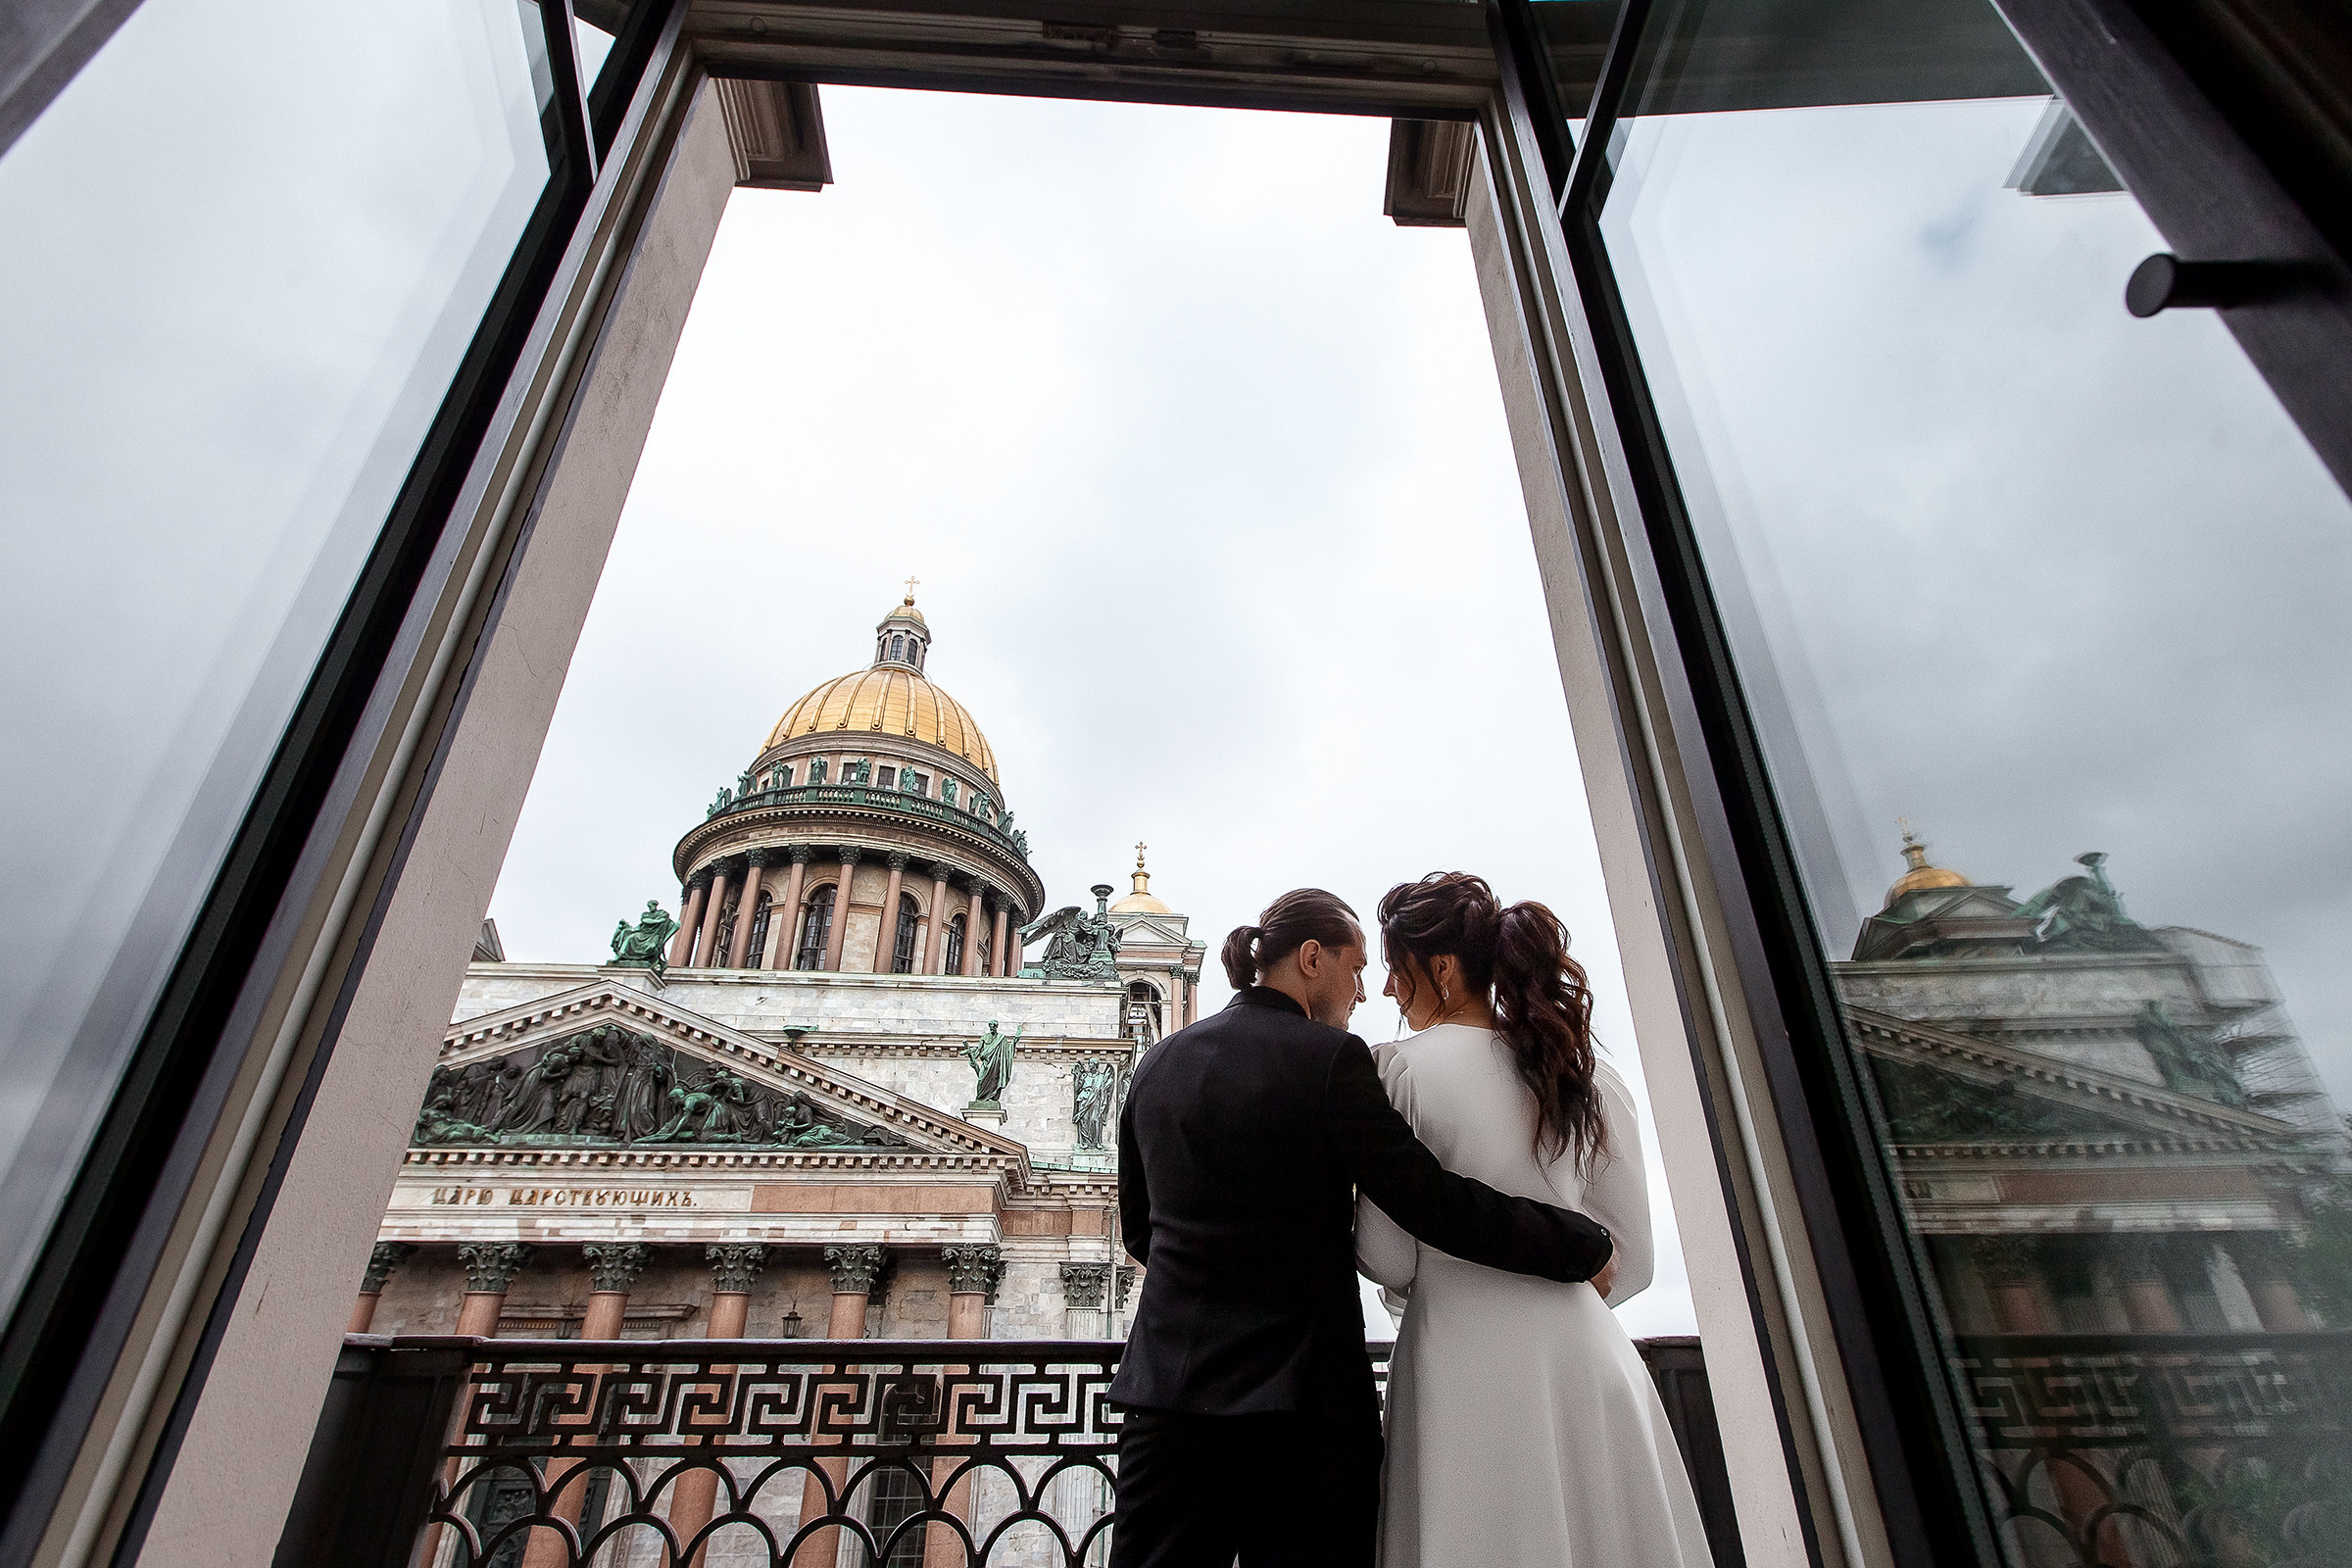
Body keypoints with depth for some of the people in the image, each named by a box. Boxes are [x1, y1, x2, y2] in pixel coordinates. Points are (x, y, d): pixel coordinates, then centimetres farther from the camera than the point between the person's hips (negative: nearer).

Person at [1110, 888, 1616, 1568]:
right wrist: (1589, 1248, -2)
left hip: (1166, 1391, 5)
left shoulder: (1158, 1063, 7)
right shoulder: (1328, 1057, -11)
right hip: (1303, 1393, -5)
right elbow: (1435, 1203, -14)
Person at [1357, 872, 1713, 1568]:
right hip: (1589, 1362, 5)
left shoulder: (1403, 1065, -8)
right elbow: (1628, 1260, 8)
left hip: (1468, 1364, -4)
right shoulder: (1588, 1072, 5)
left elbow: (1387, 1260, -6)